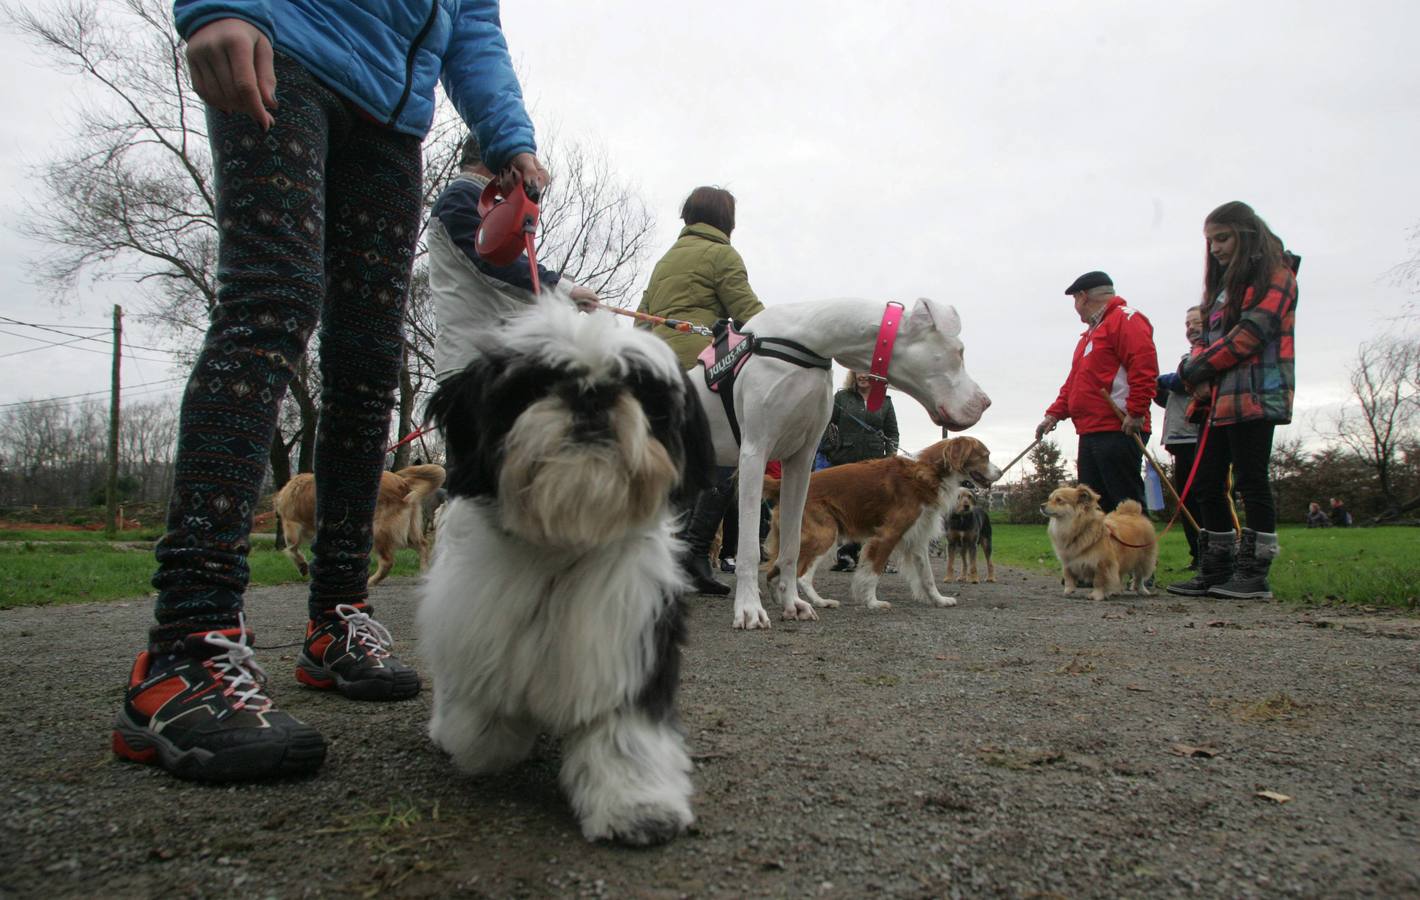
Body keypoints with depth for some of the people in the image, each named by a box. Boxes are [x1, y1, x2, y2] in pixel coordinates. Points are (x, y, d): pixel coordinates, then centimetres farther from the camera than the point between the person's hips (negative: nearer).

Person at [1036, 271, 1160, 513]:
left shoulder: (1125, 319, -4)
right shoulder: (1092, 332, 26)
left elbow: (1144, 367, -17)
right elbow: (1075, 380, 26)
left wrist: (1135, 412, -21)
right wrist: (1055, 413, 16)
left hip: (1119, 432, -10)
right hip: (1090, 433, 10)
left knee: (1127, 503, -10)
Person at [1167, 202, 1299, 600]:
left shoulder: (1275, 275, -2)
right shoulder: (1223, 284, 24)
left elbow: (1250, 333, -13)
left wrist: (1195, 370, -9)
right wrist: (1200, 379, -2)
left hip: (1255, 396, -9)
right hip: (1220, 399, 9)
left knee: (1251, 481, -7)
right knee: (1207, 484, 7)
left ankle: (1254, 575, -2)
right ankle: (1216, 572, 13)